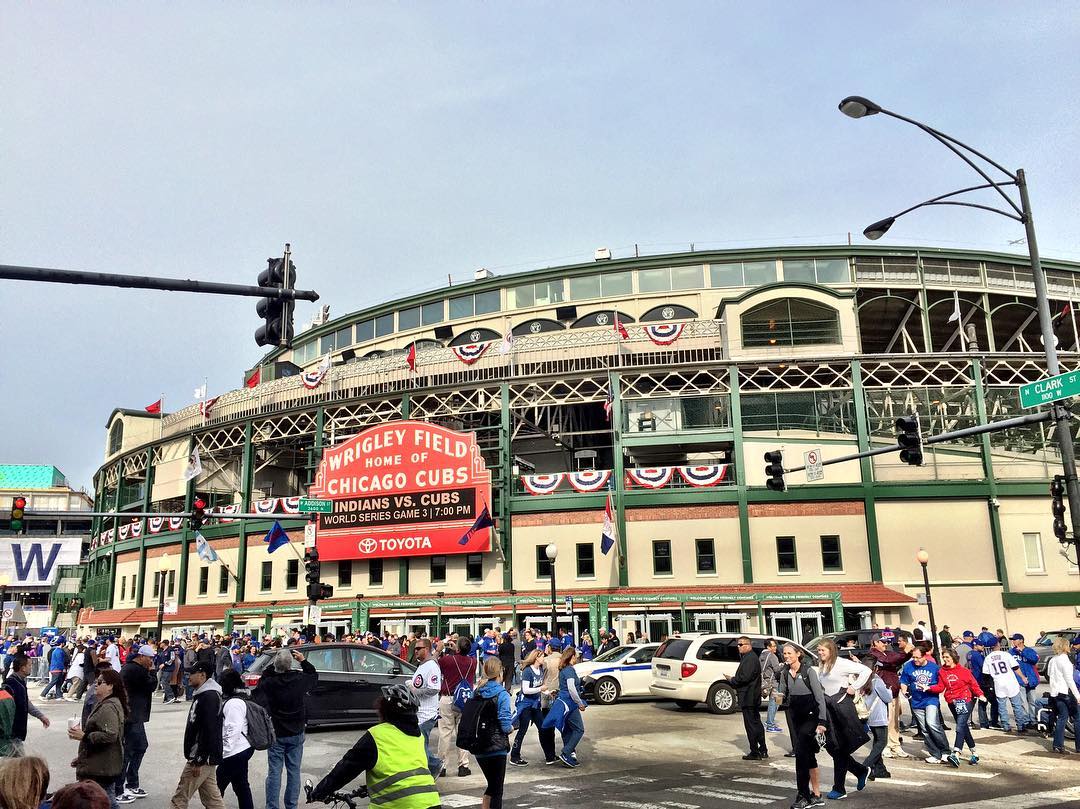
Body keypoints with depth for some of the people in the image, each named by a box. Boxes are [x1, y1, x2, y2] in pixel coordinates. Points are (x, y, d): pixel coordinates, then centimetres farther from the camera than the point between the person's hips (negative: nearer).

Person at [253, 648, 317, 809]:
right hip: (296, 733, 1)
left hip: (276, 733, -1)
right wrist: (303, 661, 9)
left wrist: (273, 666, -1)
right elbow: (315, 677, 8)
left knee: (274, 772, 6)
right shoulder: (300, 679, -11)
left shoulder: (269, 682, -18)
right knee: (294, 771, 10)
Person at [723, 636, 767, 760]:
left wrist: (731, 680, -11)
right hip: (754, 698, 11)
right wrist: (733, 680, 7)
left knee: (751, 725, -4)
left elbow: (744, 677, -24)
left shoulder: (750, 658, -18)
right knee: (756, 723, 16)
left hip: (748, 697, -11)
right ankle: (763, 750, 23)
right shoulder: (748, 657, 16)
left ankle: (755, 753, 1)